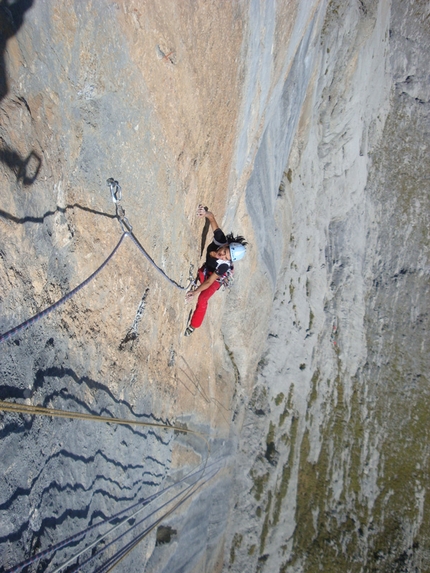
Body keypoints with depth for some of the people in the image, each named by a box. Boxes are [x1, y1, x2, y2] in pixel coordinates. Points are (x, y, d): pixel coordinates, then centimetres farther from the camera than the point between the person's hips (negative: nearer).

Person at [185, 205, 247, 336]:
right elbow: (212, 217, -31)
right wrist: (206, 213, -52)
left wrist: (195, 292, -50)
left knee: (202, 300, -9)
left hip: (215, 278, -7)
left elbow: (209, 281, -39)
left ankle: (193, 326, 8)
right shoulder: (220, 240, -37)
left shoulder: (224, 265, -44)